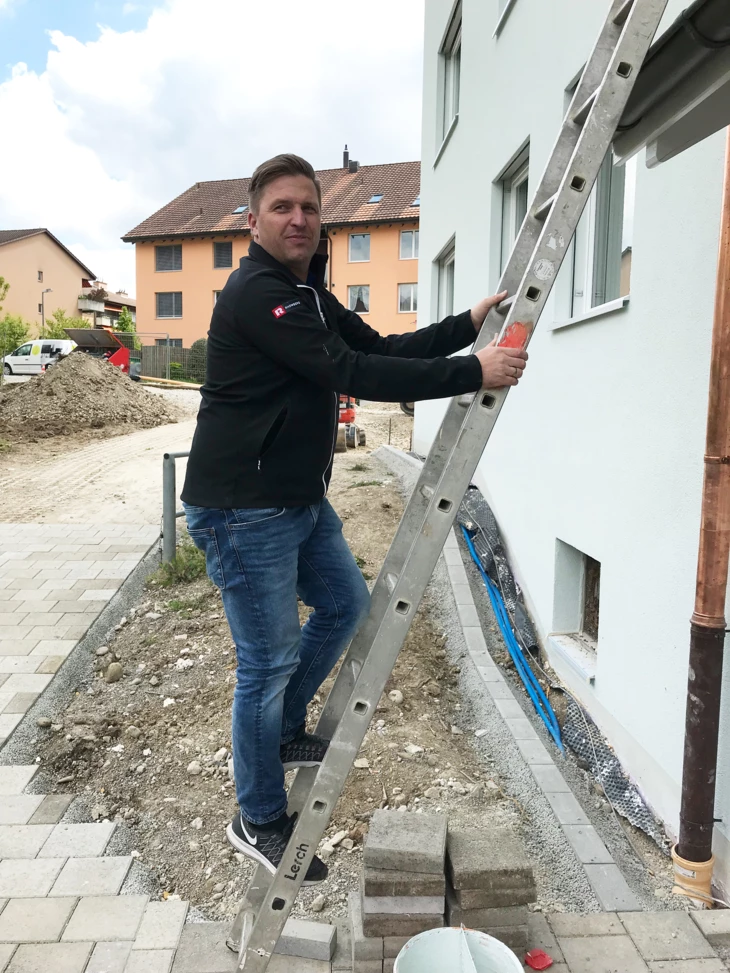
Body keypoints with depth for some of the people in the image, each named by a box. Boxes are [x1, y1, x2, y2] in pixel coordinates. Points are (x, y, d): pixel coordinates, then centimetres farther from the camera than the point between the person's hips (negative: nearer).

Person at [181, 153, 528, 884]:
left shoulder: (309, 295, 15)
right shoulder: (253, 295, -17)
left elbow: (380, 350, 12)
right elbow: (353, 375, -25)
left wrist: (469, 323, 2)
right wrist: (473, 372, -23)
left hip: (301, 500, 10)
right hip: (241, 511, -10)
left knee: (346, 605, 20)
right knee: (269, 659, -1)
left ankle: (283, 732, 38)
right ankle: (259, 822, 22)